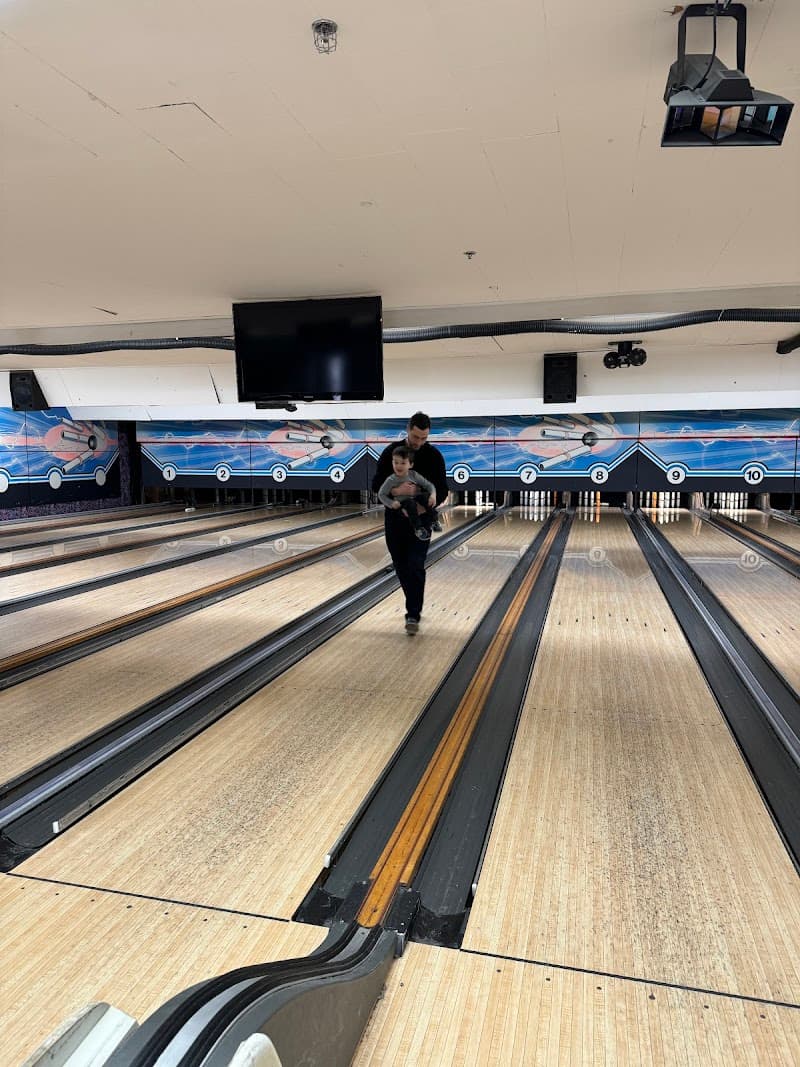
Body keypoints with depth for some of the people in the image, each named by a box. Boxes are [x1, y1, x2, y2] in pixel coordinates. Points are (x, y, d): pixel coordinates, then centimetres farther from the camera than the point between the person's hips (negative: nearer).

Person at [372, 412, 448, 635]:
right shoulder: (391, 452, -3)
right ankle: (415, 605, 29)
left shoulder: (434, 456, -5)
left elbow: (442, 491, -3)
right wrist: (396, 491, -26)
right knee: (401, 567, 10)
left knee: (415, 567, -9)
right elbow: (376, 485, -6)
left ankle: (413, 615, -4)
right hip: (395, 519, 2)